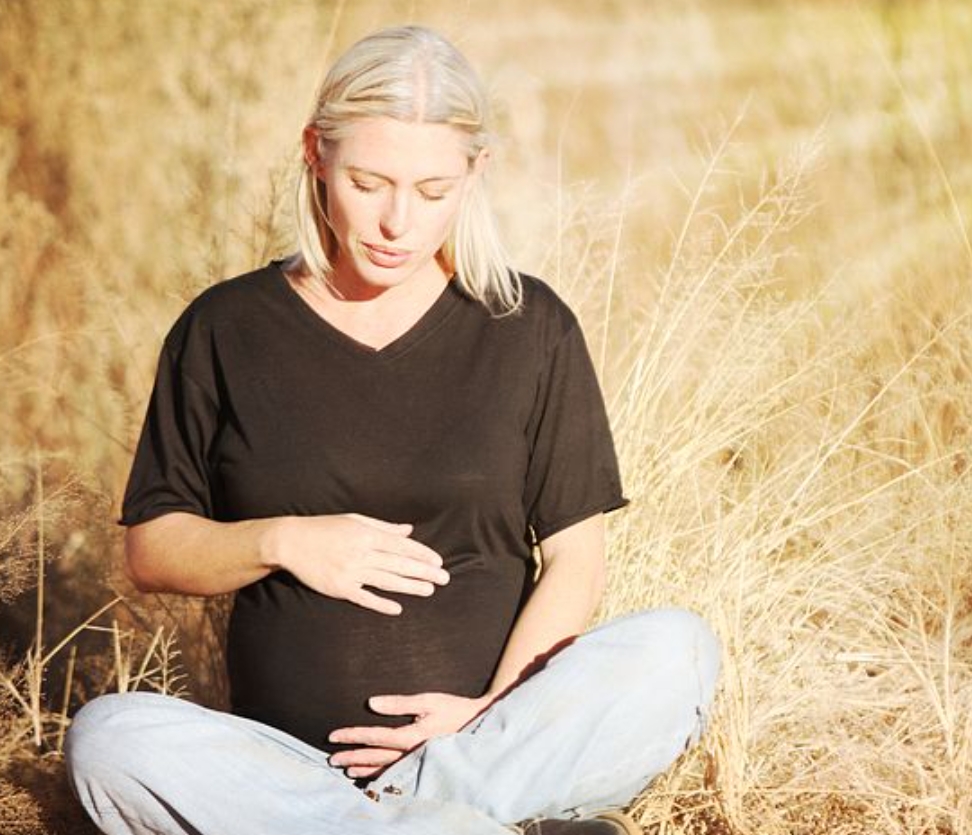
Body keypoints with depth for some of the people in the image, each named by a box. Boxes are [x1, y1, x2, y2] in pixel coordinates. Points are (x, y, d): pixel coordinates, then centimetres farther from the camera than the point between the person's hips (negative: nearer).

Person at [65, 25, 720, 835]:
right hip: (291, 761, 0)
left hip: (494, 749, 0)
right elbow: (150, 548, 9)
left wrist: (495, 713, -12)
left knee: (677, 651, -26)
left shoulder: (530, 328, 6)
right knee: (108, 737, -30)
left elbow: (575, 558, 5)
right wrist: (280, 542, -11)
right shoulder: (224, 331, 6)